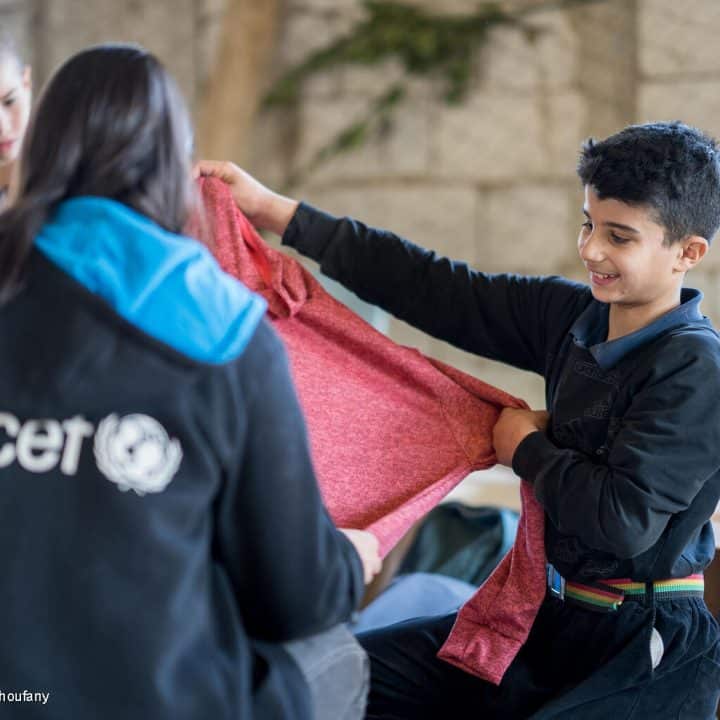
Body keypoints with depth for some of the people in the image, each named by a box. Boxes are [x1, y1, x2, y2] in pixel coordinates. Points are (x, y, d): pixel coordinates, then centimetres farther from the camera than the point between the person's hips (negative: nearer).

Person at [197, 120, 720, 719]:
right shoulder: (571, 313, 2)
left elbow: (624, 519, -27)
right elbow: (435, 291, 0)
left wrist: (528, 450, -10)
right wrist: (275, 212, -2)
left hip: (647, 646, -7)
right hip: (552, 613, 8)